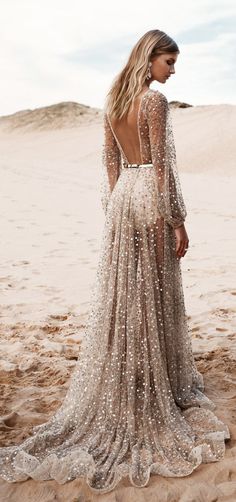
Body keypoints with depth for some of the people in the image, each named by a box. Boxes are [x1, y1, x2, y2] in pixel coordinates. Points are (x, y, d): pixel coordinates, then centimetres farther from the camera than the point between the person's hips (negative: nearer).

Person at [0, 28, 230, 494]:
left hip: (122, 196, 7)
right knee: (153, 297, 2)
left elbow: (110, 160, 13)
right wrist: (178, 222, -12)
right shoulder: (155, 100, -11)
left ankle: (119, 390, 24)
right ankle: (158, 388, 16)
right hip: (151, 197, -7)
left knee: (120, 293, 12)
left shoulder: (113, 100, 12)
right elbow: (161, 164, -15)